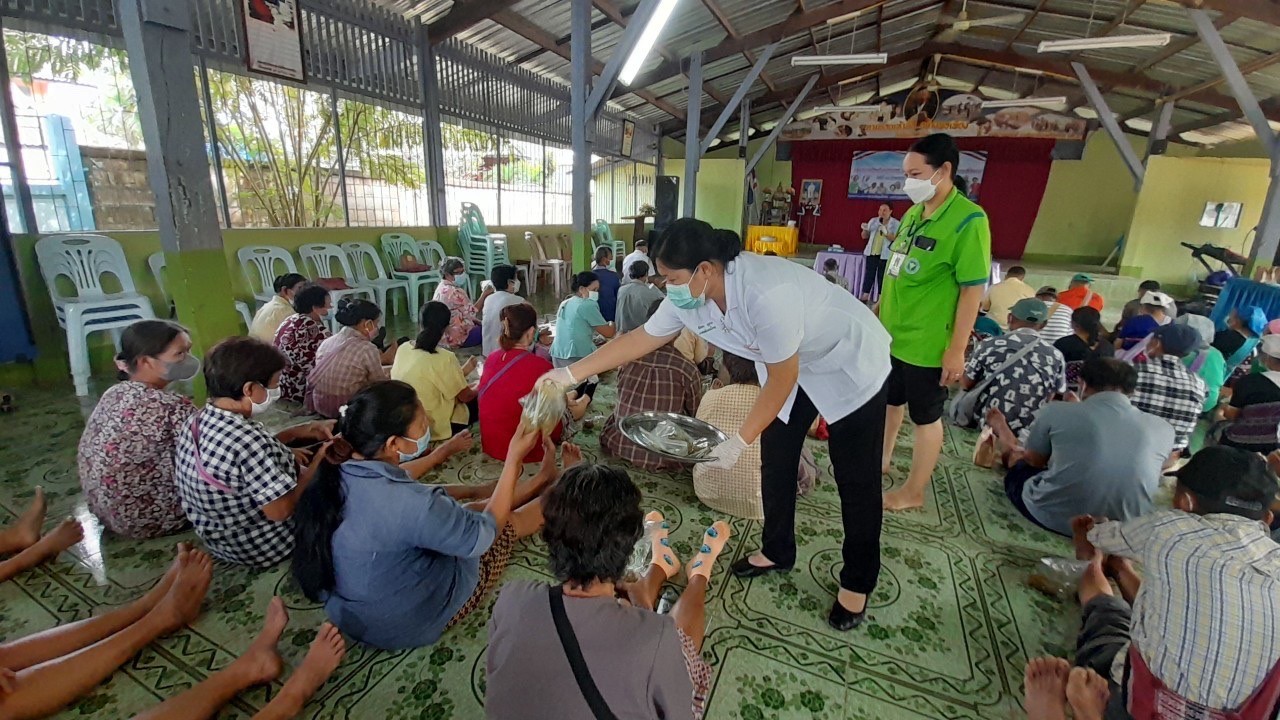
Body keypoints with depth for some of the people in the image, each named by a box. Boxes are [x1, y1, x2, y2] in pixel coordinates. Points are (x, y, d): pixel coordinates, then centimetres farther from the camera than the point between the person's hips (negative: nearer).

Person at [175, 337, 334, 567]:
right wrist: (318, 463, -19)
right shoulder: (248, 439, -36)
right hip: (263, 548, -8)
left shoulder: (198, 422, -7)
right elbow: (282, 510, -30)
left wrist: (294, 433, 2)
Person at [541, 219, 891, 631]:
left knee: (855, 478, 4)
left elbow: (782, 378, -29)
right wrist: (572, 373, -6)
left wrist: (739, 442, -25)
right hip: (792, 366, 7)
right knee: (776, 463, 11)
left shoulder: (767, 294, -40)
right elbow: (642, 338, -6)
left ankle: (857, 582, 24)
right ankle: (777, 552, 33)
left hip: (850, 363, -6)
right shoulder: (688, 297, -17)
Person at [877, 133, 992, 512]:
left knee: (926, 417, 9)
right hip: (891, 334, 7)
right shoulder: (913, 213, 6)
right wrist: (879, 318, 16)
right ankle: (881, 460, 43)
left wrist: (957, 350, -18)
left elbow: (972, 291, -17)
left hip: (926, 344, -7)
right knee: (889, 401, 22)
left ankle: (913, 492, 24)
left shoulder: (968, 221, -17)